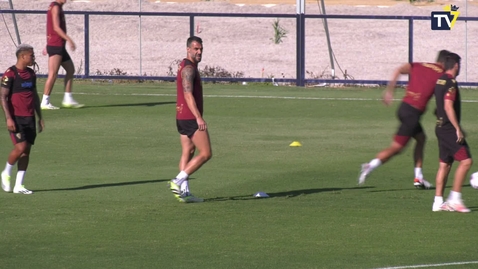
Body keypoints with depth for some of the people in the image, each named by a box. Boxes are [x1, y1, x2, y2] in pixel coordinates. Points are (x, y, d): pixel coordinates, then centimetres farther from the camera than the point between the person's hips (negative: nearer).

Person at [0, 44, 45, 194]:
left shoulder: (31, 74, 12)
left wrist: (40, 117, 19)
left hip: (29, 118, 7)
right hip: (16, 118, -7)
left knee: (26, 151, 2)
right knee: (20, 147, -16)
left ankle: (19, 185, 6)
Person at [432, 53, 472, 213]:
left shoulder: (439, 81, 13)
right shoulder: (451, 83, -15)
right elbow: (448, 107, -23)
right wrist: (458, 129, -20)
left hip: (441, 127, 9)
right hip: (449, 129, -9)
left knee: (445, 164, 11)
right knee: (466, 161, -8)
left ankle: (438, 202, 10)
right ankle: (455, 199, -10)